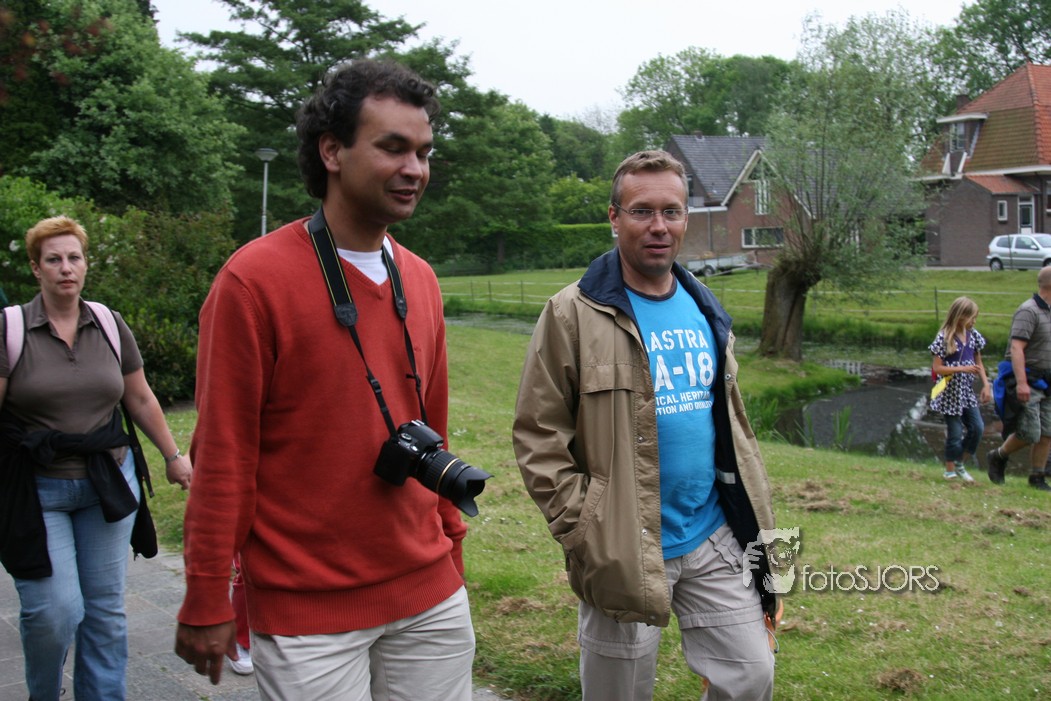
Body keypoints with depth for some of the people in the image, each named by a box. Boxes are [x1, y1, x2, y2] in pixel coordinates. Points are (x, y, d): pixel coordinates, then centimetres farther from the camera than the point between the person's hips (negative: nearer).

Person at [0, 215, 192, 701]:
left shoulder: (110, 325, 6)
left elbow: (141, 399, 15)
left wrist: (173, 456, 18)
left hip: (108, 482, 4)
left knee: (106, 607, 8)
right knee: (54, 610, -6)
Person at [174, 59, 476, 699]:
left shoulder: (421, 280, 6)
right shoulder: (254, 280, -12)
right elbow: (223, 453, -11)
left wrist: (450, 543, 15)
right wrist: (207, 604, -8)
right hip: (307, 617, -5)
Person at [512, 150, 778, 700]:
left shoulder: (705, 311, 10)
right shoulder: (573, 314, -10)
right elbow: (538, 437, -11)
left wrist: (753, 517, 13)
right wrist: (583, 529, -17)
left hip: (716, 541, 5)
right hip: (626, 552, -5)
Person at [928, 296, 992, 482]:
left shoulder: (973, 335, 5)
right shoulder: (944, 338, -13)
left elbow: (978, 363, 12)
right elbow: (937, 368, -14)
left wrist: (986, 385, 2)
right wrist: (962, 369, -21)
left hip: (967, 391, 6)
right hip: (951, 392, -6)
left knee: (977, 428, -1)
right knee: (955, 433, 0)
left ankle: (960, 465, 19)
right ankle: (950, 470, 17)